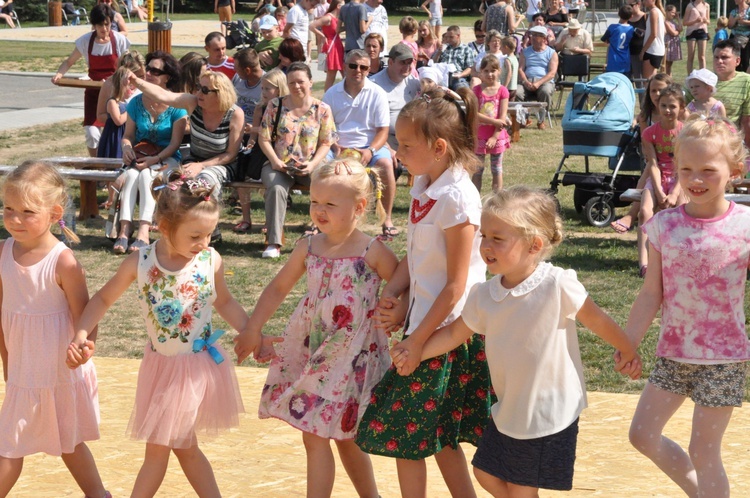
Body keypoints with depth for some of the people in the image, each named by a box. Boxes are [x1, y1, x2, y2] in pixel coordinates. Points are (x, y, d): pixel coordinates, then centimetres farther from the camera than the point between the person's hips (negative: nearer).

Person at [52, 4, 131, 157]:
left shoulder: (119, 40, -8)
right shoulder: (86, 41, -5)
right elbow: (69, 62, 5)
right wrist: (59, 74, -15)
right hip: (93, 91, 1)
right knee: (92, 134, -10)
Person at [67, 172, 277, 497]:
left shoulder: (211, 261, -11)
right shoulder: (139, 264, -13)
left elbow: (224, 302, 8)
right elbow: (103, 299, 0)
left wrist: (251, 335, 1)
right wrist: (80, 335, -13)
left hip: (201, 366, -1)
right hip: (164, 368, 1)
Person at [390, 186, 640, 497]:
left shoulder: (557, 285, -22)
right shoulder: (484, 295, -5)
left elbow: (596, 320, -9)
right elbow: (455, 333, 8)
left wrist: (627, 351, 4)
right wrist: (414, 352, -4)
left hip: (550, 414, -6)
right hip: (508, 410, 6)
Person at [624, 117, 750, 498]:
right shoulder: (664, 226, -3)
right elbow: (652, 293, 1)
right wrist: (627, 343, -3)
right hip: (673, 351, 4)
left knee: (703, 451, 0)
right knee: (643, 435, 7)